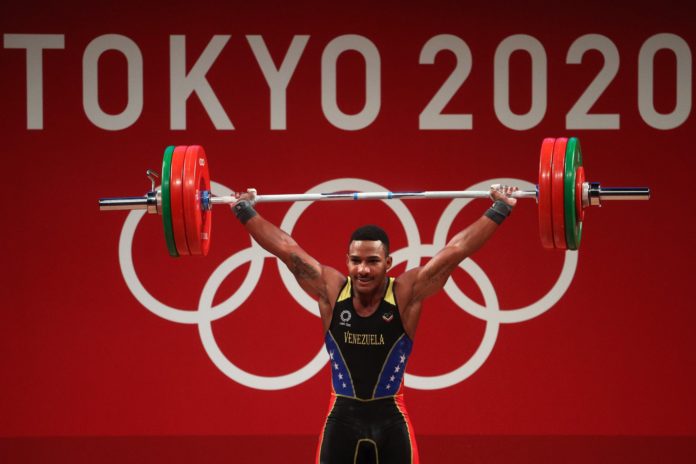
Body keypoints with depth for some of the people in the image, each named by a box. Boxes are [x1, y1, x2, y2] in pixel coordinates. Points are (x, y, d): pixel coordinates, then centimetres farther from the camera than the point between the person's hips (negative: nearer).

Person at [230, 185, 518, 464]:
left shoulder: (406, 293, -8)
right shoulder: (331, 291, -4)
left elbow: (457, 249, -8)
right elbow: (285, 247, 2)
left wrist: (499, 210, -7)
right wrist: (244, 210, 8)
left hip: (391, 422, -1)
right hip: (342, 421, 1)